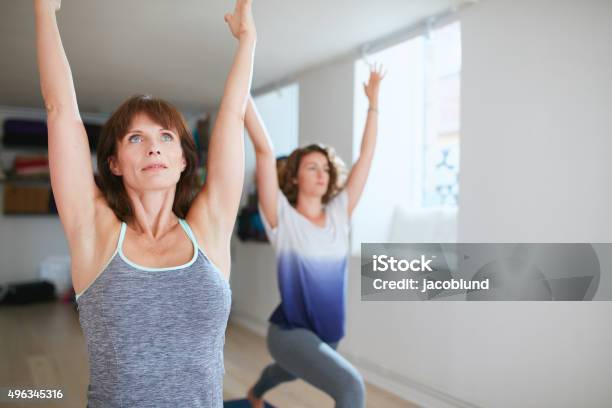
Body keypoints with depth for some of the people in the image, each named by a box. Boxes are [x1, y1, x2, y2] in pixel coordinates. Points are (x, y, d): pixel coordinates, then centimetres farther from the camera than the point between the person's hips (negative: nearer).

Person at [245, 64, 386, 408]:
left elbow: (366, 157, -1)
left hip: (328, 334, 6)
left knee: (287, 375, 34)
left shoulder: (339, 213, -2)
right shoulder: (283, 218, -15)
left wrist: (374, 102, -1)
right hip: (291, 332, -6)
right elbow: (265, 151, -23)